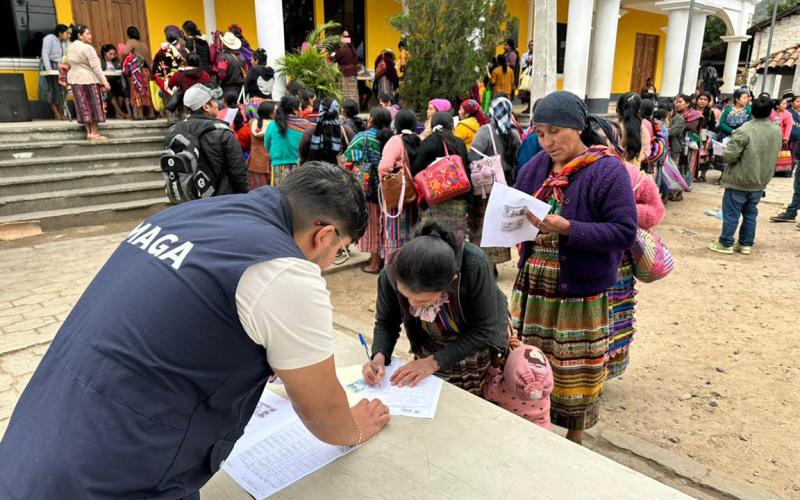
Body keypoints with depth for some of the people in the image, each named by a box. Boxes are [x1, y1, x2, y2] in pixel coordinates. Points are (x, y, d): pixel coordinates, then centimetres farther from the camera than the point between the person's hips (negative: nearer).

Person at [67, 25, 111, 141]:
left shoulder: (71, 47, 11)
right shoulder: (87, 48, -15)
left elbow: (67, 62, 20)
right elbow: (96, 67, -19)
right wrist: (104, 81, -18)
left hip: (75, 79, 8)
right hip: (89, 80, -8)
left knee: (84, 106, 8)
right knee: (93, 106, -2)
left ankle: (89, 132, 8)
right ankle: (94, 133, -3)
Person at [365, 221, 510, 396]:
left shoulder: (473, 265, -38)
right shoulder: (391, 275, -29)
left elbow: (483, 329, -27)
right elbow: (386, 322, -11)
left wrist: (434, 361, -31)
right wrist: (379, 357, -30)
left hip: (478, 342, -2)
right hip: (429, 348, 2)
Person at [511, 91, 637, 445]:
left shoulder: (608, 171, -11)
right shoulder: (536, 166, 6)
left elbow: (625, 232, -17)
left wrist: (566, 228, -26)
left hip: (579, 293, -5)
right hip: (532, 289, 5)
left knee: (574, 371, 10)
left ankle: (575, 439, 33)